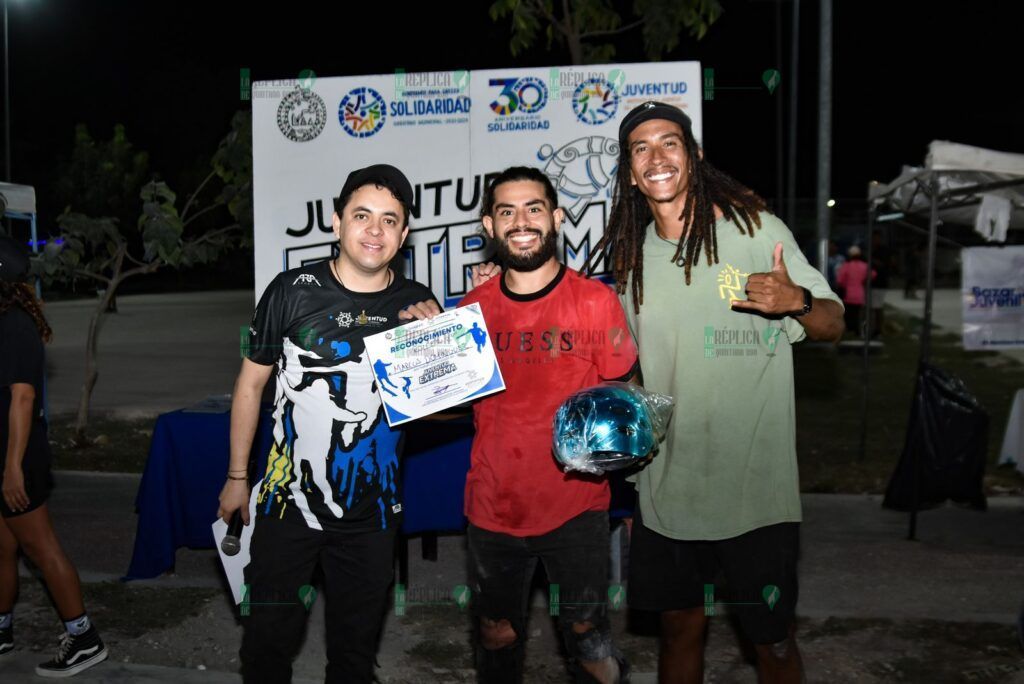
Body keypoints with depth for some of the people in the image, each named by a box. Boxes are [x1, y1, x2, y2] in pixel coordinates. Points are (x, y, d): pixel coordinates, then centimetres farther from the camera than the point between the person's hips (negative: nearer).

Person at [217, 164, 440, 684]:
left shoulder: (418, 306, -3)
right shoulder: (292, 291, -8)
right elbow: (251, 384, 1)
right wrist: (236, 477, 4)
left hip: (371, 513, 2)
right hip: (288, 502, -1)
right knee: (268, 639, 11)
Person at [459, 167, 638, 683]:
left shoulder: (596, 301, -7)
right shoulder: (474, 307, 1)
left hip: (575, 505, -2)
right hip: (493, 507, 3)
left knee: (586, 633, 9)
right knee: (496, 637, 18)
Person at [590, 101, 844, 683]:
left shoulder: (756, 228, -6)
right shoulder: (632, 255, 8)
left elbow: (833, 325, -4)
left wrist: (796, 300, -25)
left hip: (754, 487, -4)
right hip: (666, 488, 4)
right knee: (680, 628, 17)